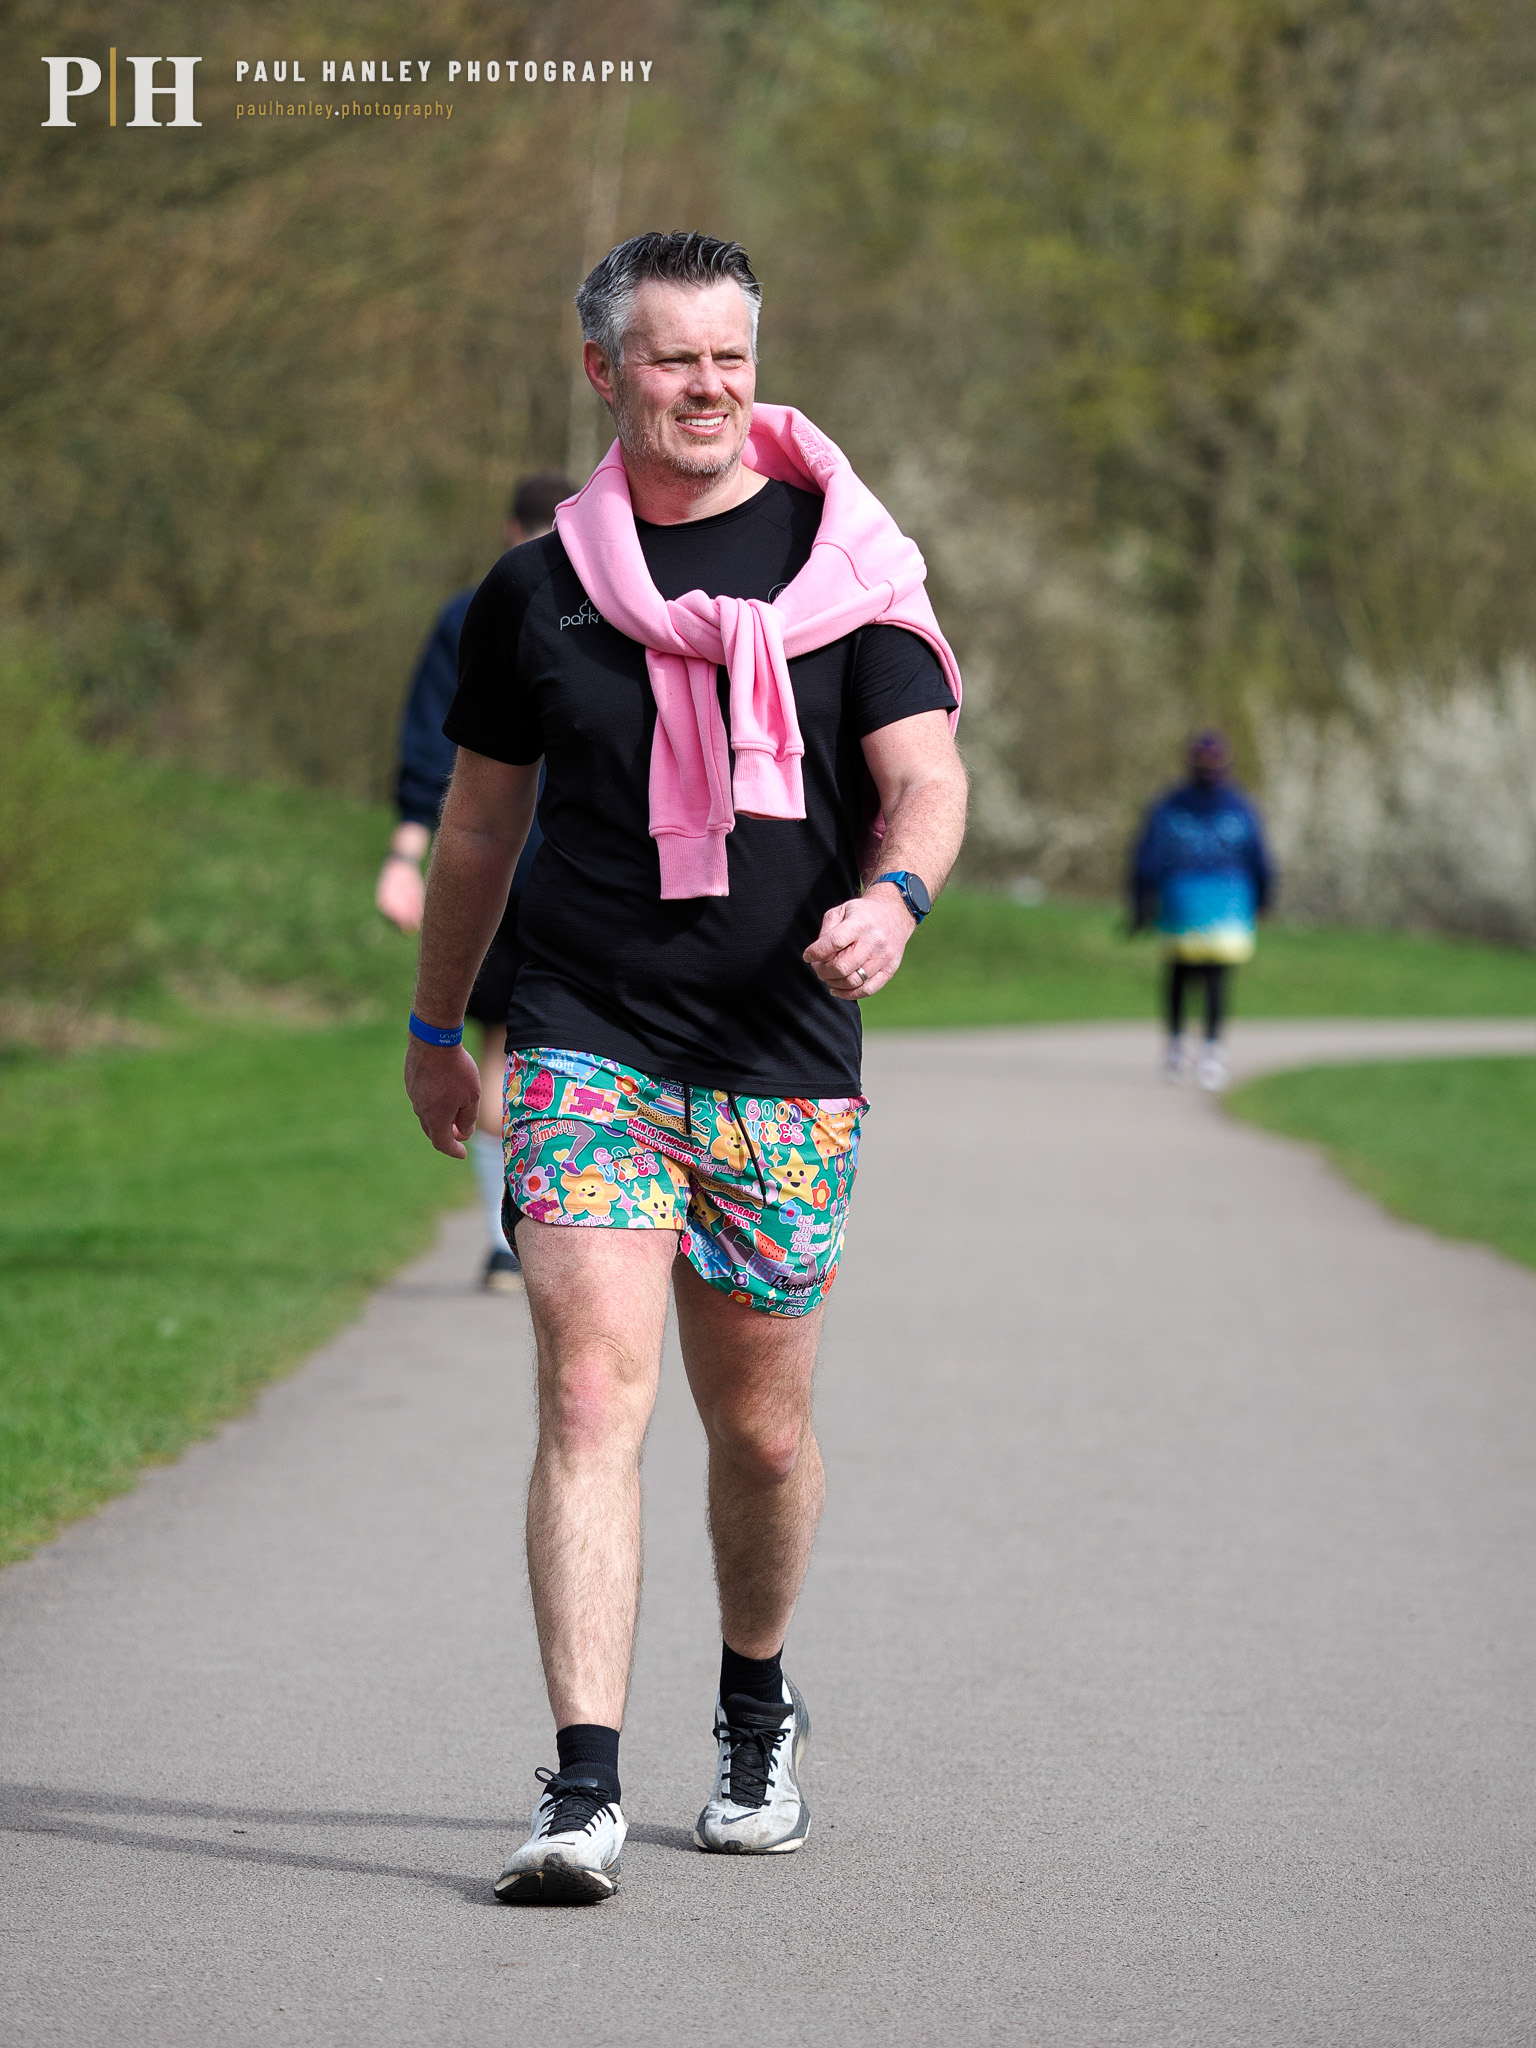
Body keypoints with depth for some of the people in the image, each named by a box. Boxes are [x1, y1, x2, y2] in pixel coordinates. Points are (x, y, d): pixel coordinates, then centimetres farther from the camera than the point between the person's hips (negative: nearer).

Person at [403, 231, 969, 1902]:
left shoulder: (845, 565, 3)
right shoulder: (536, 591, 7)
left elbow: (926, 775, -3)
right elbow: (480, 819, 18)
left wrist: (893, 893, -24)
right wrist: (437, 1027, 24)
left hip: (785, 1064, 0)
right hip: (586, 1043, 0)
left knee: (760, 1428, 9)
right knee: (593, 1398, -15)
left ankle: (756, 1706, 36)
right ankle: (583, 1786, -19)